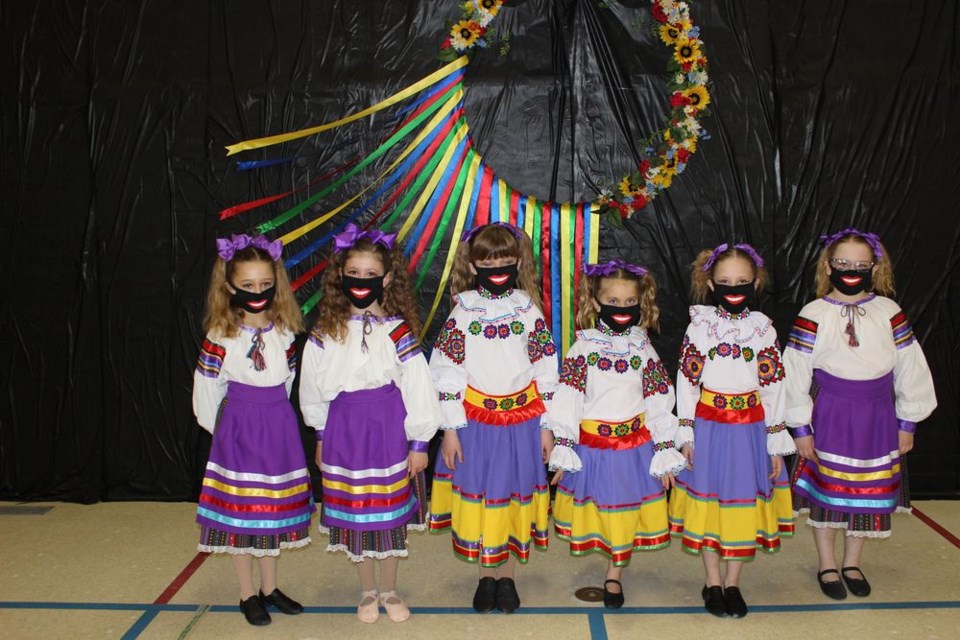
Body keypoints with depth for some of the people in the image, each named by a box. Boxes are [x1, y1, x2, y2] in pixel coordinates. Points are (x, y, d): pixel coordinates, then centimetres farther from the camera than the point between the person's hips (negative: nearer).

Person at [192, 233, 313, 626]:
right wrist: (220, 427, 3)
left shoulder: (284, 332, -1)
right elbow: (207, 387, -4)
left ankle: (270, 589, 29)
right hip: (238, 430, -3)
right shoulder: (220, 336, -10)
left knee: (275, 507, 13)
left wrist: (272, 416, 8)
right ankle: (248, 596, 21)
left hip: (279, 428, 3)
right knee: (239, 509, 5)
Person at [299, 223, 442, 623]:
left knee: (391, 512, 9)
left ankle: (389, 591, 30)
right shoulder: (325, 332, -1)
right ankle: (368, 592, 31)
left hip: (388, 429, -2)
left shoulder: (398, 331, -9)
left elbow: (418, 386, -7)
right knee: (353, 512, 11)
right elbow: (312, 385, 9)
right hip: (344, 428, 2)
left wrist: (419, 442, -6)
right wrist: (321, 434, 12)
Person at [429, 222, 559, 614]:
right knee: (480, 492, 8)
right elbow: (445, 373, -4)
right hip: (475, 420, 0)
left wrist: (547, 426, 1)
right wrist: (450, 428, -6)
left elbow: (546, 371, 2)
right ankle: (486, 576, 27)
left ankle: (507, 576, 28)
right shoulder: (463, 312, -4)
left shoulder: (529, 310, -1)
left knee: (515, 491, 10)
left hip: (523, 419, 1)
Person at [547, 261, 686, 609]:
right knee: (597, 510, 8)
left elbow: (660, 405, 3)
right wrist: (563, 451, -9)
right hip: (592, 446, -2)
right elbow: (566, 401, -6)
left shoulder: (644, 349, 1)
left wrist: (665, 454, 1)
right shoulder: (583, 348, -5)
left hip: (635, 445, 2)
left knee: (628, 513, 11)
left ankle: (614, 575, 28)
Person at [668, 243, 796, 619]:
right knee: (709, 500, 7)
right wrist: (686, 433, -5)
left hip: (750, 428, 1)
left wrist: (776, 441, 1)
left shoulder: (763, 328, 0)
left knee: (745, 500, 8)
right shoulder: (699, 326, -3)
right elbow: (686, 381, -2)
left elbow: (773, 386, 2)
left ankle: (732, 584, 25)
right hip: (709, 425, -1)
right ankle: (712, 583, 23)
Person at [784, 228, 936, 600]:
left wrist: (907, 423, 5)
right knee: (827, 491, 7)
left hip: (877, 419, 3)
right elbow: (795, 374, -7)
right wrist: (800, 427, -7)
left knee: (870, 493, 12)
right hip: (828, 416, -2)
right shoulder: (813, 317, -9)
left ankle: (852, 563, 33)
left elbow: (911, 370, 5)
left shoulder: (890, 314, -1)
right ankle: (827, 567, 27)